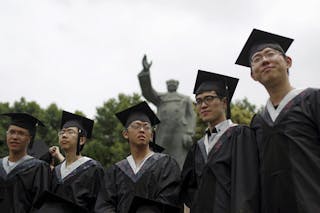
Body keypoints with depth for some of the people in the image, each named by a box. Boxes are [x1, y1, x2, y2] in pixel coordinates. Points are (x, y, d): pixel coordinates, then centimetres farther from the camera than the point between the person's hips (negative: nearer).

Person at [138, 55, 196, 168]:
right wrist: (145, 70, -6)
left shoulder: (186, 99, 24)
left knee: (181, 165, -8)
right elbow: (147, 92, 6)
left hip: (180, 132, -1)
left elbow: (191, 116, 11)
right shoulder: (160, 98, 25)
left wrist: (189, 134, -8)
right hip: (163, 132, 1)